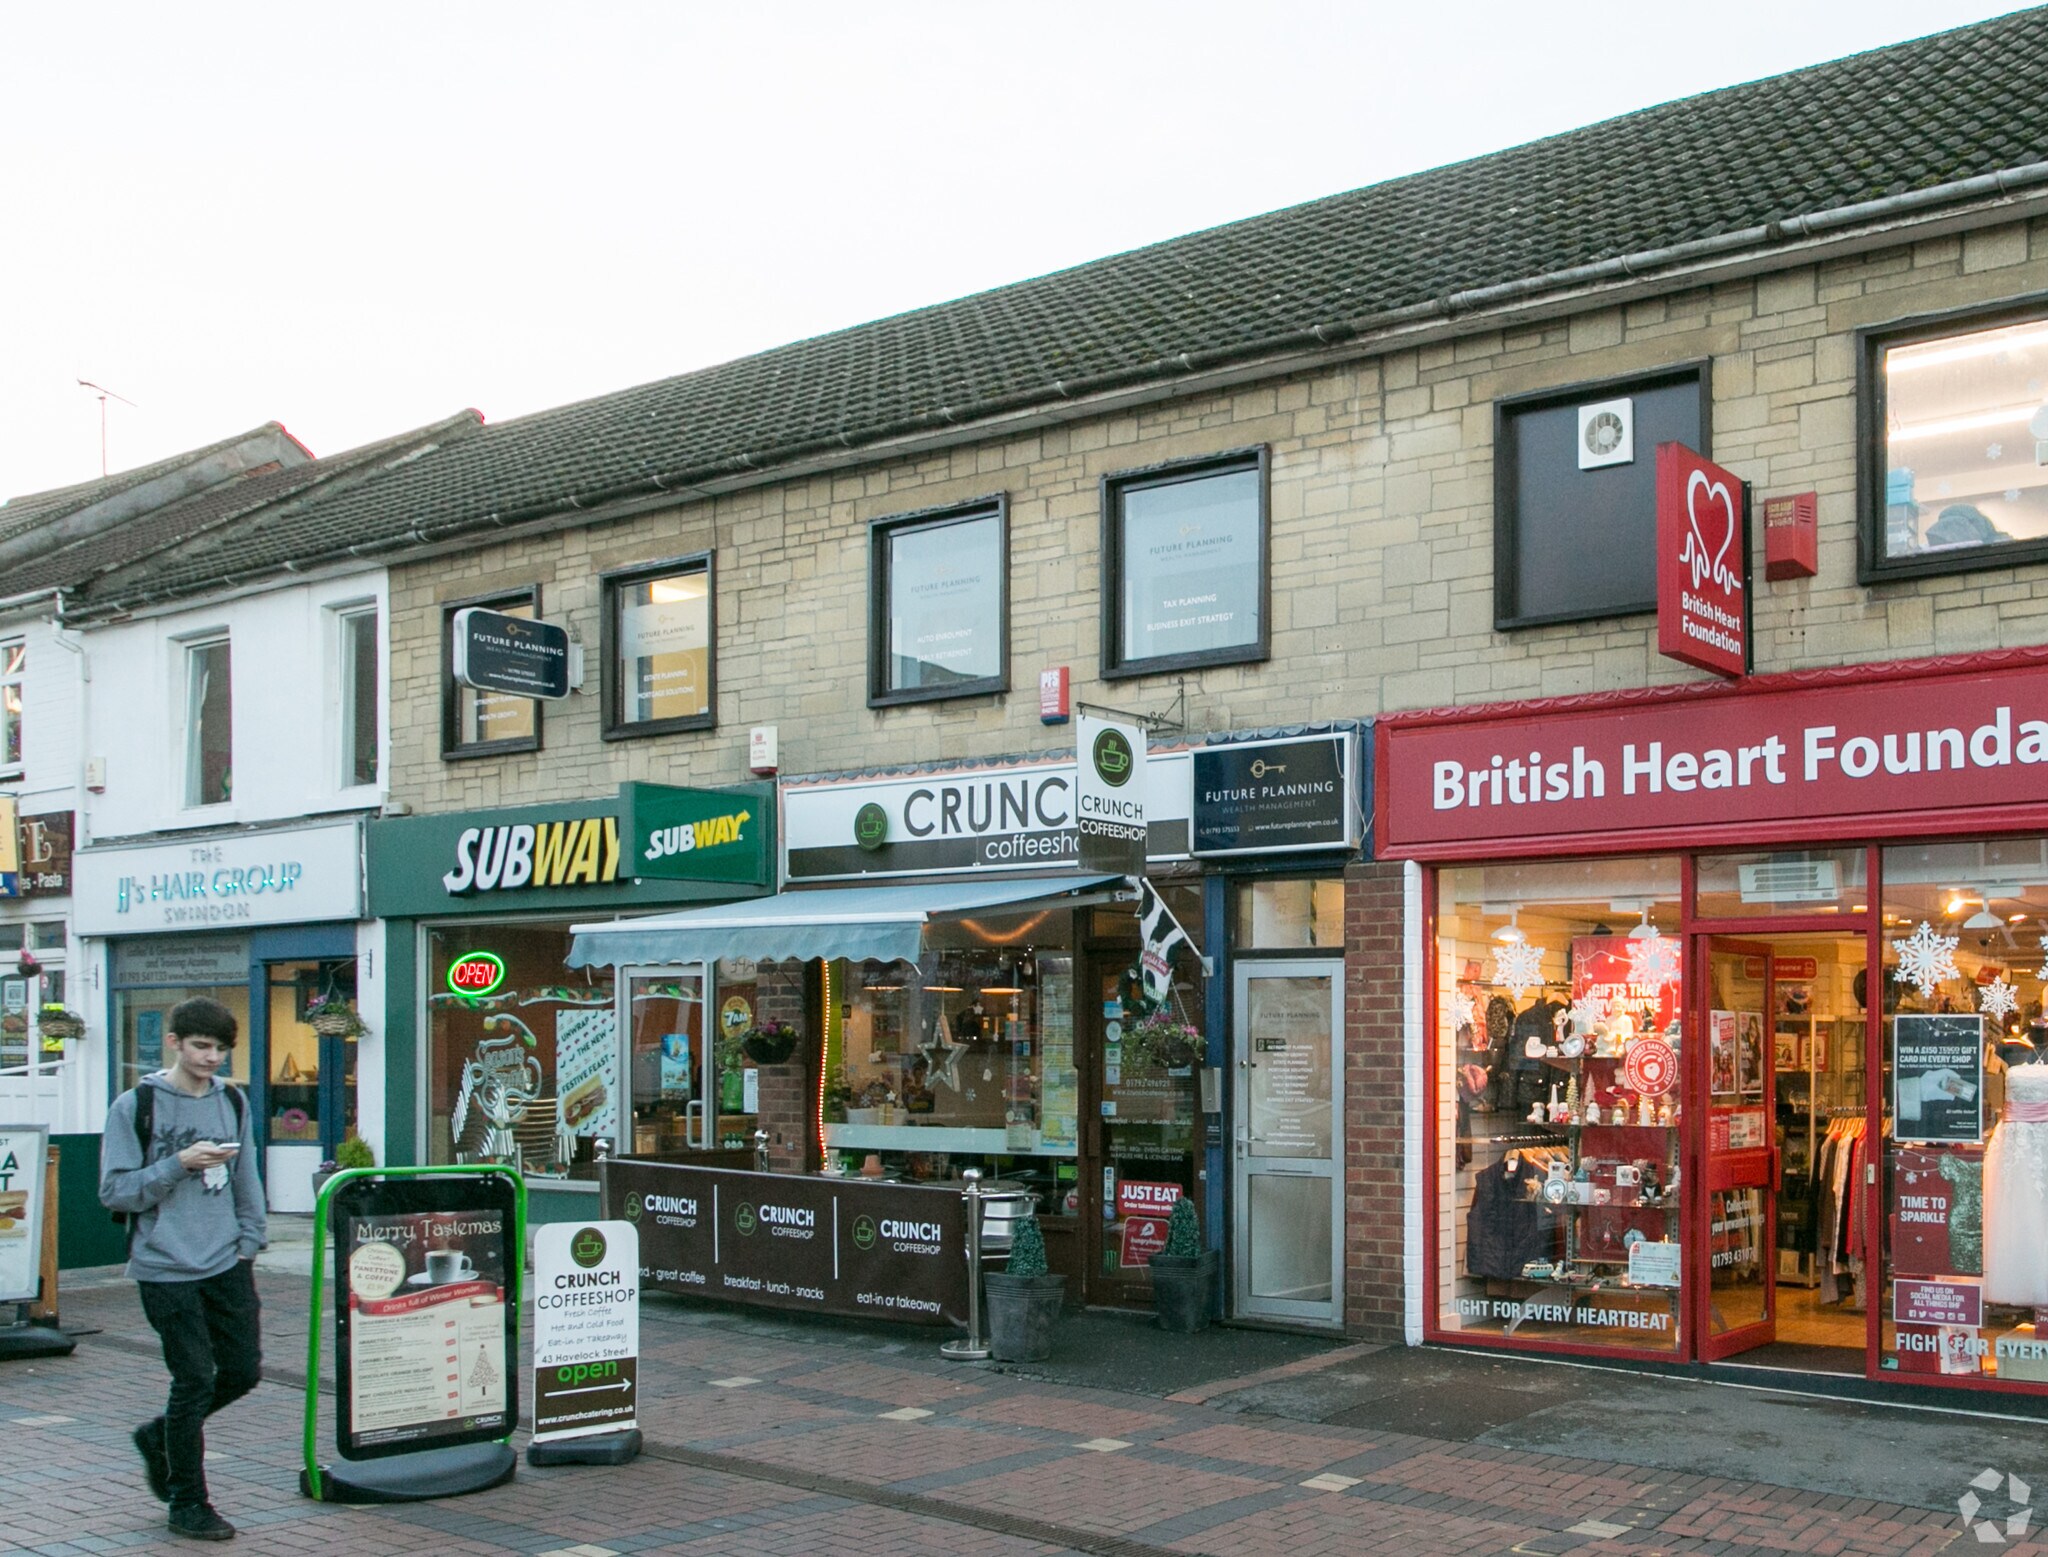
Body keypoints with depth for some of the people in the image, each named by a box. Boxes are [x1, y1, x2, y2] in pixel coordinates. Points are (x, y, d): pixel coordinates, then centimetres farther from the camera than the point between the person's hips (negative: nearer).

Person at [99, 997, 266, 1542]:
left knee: (243, 1369, 5)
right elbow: (114, 1191, -8)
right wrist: (178, 1165, -18)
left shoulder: (233, 1102, 9)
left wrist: (248, 1242, 8)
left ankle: (160, 1437, 31)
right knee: (195, 1380, -3)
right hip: (167, 1270, -5)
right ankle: (188, 1503, 13)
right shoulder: (135, 1106, -5)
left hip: (227, 1265, 5)